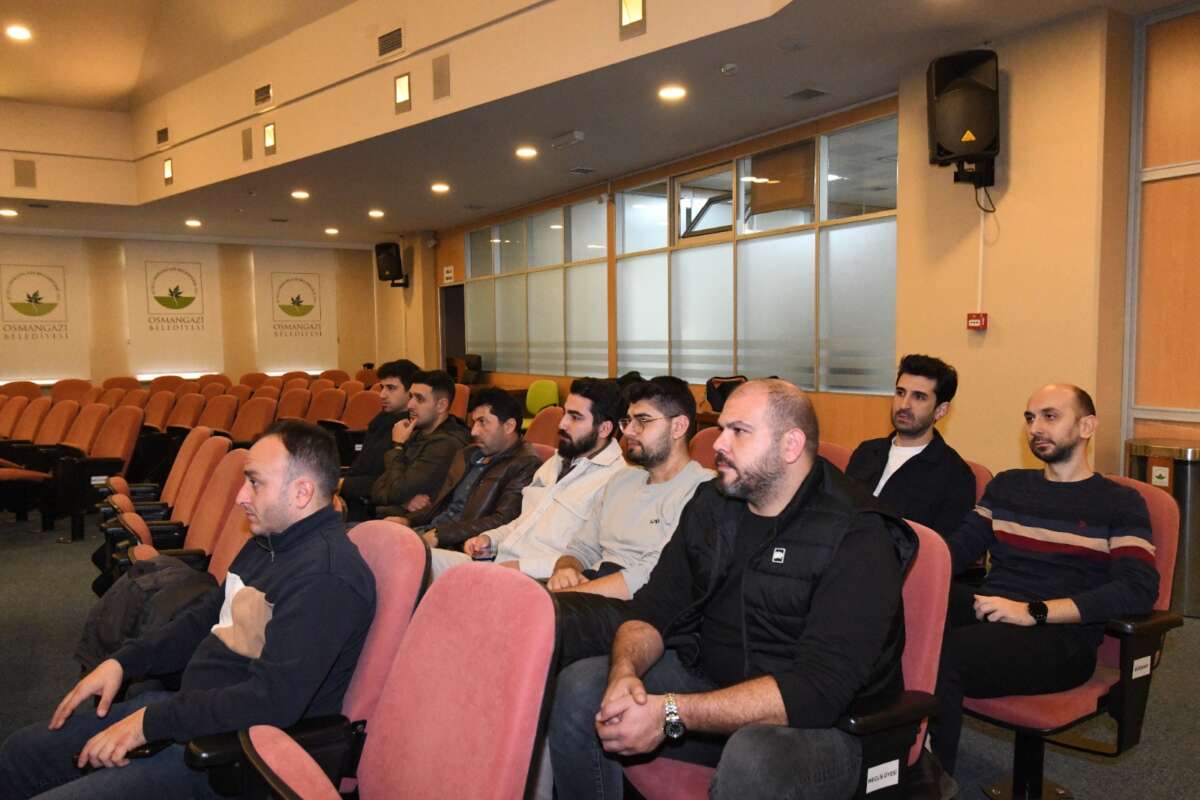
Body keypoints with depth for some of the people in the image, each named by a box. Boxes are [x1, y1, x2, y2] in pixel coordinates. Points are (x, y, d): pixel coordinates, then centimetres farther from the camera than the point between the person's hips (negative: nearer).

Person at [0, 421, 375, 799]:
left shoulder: (327, 574, -25)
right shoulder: (268, 540, 8)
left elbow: (271, 702, -29)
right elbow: (205, 620, 18)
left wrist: (149, 722, -21)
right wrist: (121, 663, 6)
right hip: (190, 706, 10)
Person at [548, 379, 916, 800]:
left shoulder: (857, 537, -19)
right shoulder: (712, 505, 4)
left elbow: (819, 688, -27)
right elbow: (654, 607, 4)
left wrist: (672, 713, -31)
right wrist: (625, 670, -20)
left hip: (819, 721, -6)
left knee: (751, 758, -39)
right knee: (580, 687, -12)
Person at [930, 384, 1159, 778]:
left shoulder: (1120, 503, 6)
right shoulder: (1006, 485, 23)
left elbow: (1139, 591, -9)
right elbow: (958, 549, 16)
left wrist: (1033, 610, -18)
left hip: (1061, 635, -4)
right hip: (986, 611, 4)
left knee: (939, 655, -34)